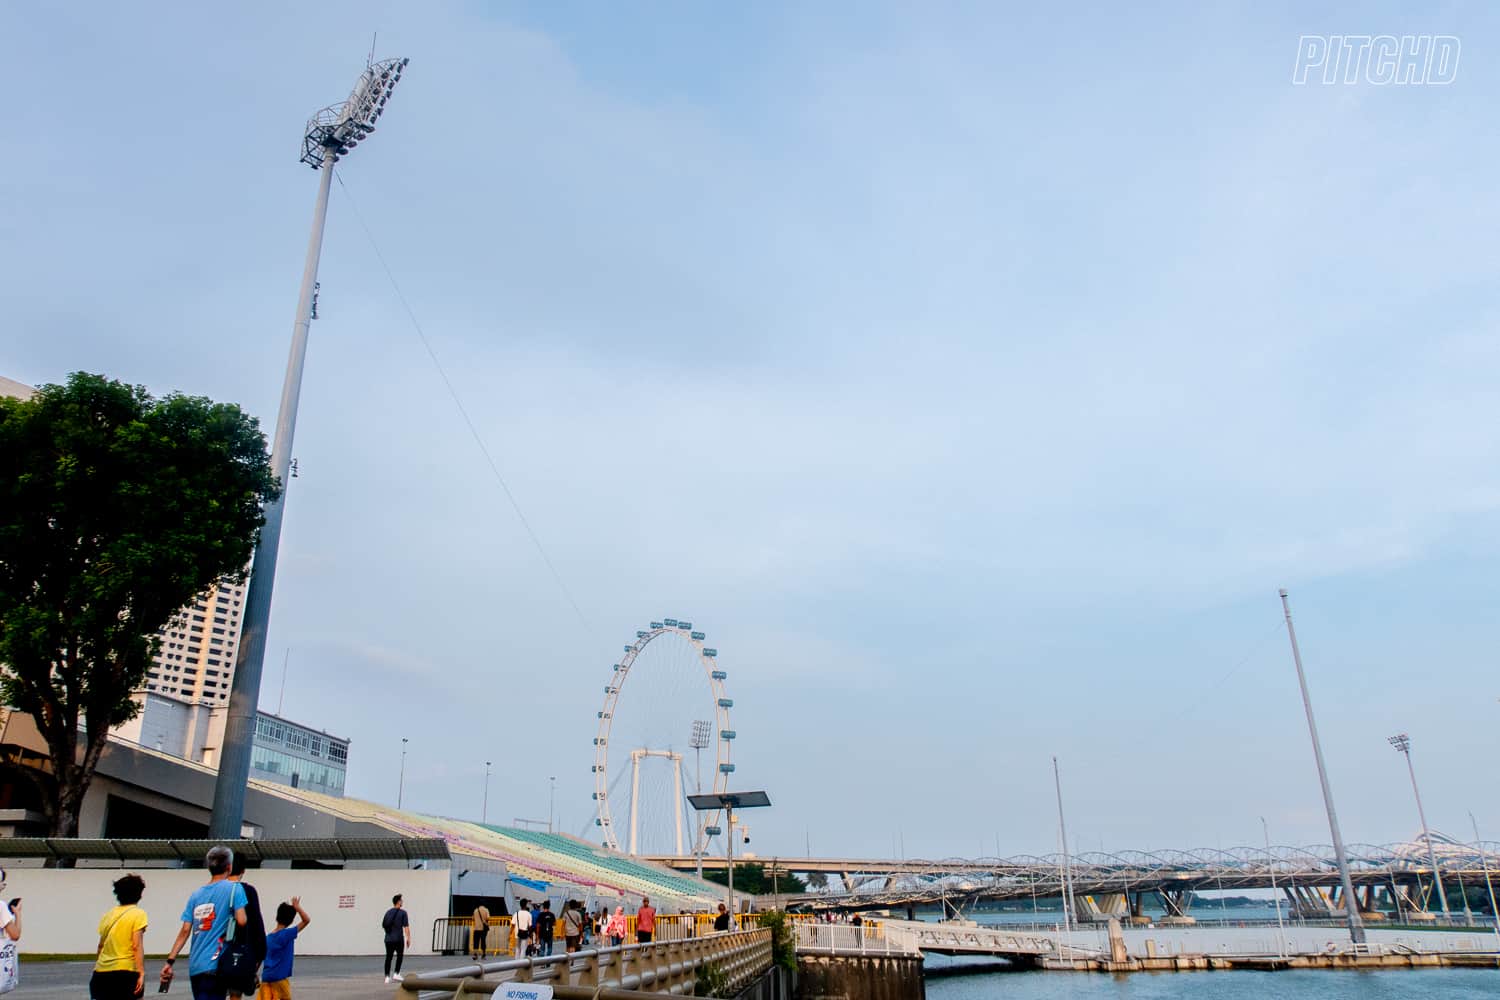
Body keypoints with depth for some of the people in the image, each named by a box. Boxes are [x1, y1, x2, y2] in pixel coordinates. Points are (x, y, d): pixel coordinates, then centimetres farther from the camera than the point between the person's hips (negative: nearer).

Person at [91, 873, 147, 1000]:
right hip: (125, 973, -6)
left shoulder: (108, 914, 12)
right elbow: (137, 946, -14)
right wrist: (142, 973, -16)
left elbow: (100, 946, 21)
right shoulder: (138, 914, -6)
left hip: (101, 973, 6)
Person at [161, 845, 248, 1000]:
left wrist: (170, 961, 9)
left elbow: (185, 931, 6)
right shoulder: (234, 888, -5)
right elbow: (241, 921, -15)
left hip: (195, 966, 6)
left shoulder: (196, 894, 12)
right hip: (214, 965, -6)